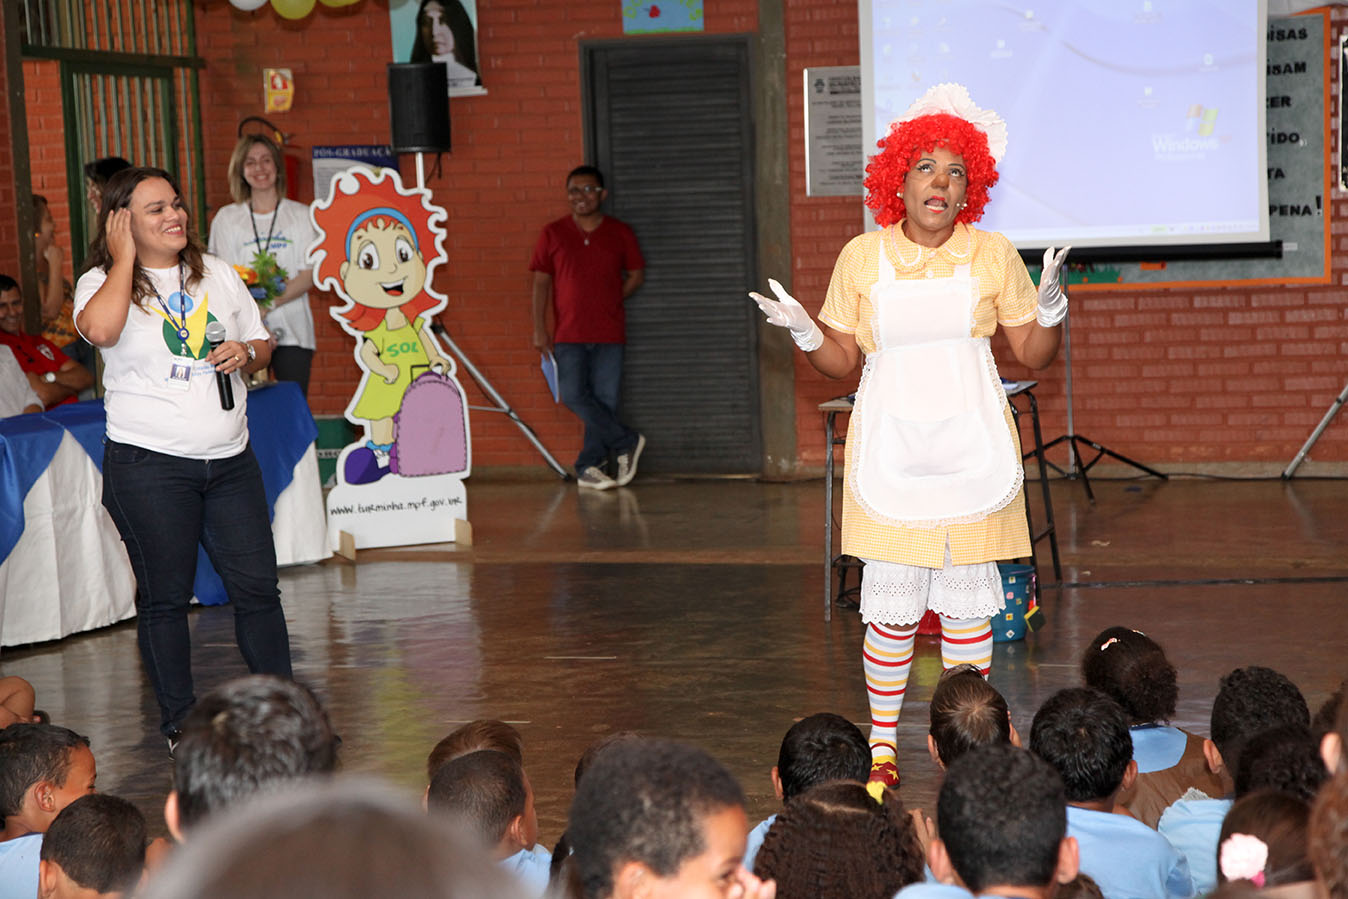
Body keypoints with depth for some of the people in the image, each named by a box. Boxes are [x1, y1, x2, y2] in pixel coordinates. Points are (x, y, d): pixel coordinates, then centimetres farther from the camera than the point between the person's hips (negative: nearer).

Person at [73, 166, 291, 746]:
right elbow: (100, 329, -27)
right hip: (148, 464, -4)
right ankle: (179, 720, 16)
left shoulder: (217, 274, 12)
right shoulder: (103, 282, -3)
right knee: (165, 595, 4)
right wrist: (125, 257, -16)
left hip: (229, 458, 4)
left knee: (256, 585, 4)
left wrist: (245, 354, -3)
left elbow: (261, 346, 21)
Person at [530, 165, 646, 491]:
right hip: (568, 333, -1)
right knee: (574, 395, -11)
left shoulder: (620, 234, 4)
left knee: (605, 399, 0)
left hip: (609, 332, 1)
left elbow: (636, 275, 13)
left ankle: (589, 466, 9)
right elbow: (541, 282, 4)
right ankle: (626, 442, 5)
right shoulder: (553, 234, 3)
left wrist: (610, 302, 0)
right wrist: (539, 329, -3)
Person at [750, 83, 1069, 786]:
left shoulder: (993, 255, 3)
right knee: (890, 601, -2)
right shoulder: (861, 258, 3)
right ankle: (882, 741, 9)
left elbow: (1033, 354, 7)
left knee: (967, 597, 3)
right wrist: (804, 332, -11)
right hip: (889, 448, 0)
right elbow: (841, 360, 8)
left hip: (971, 448, 0)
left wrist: (1051, 308, -12)